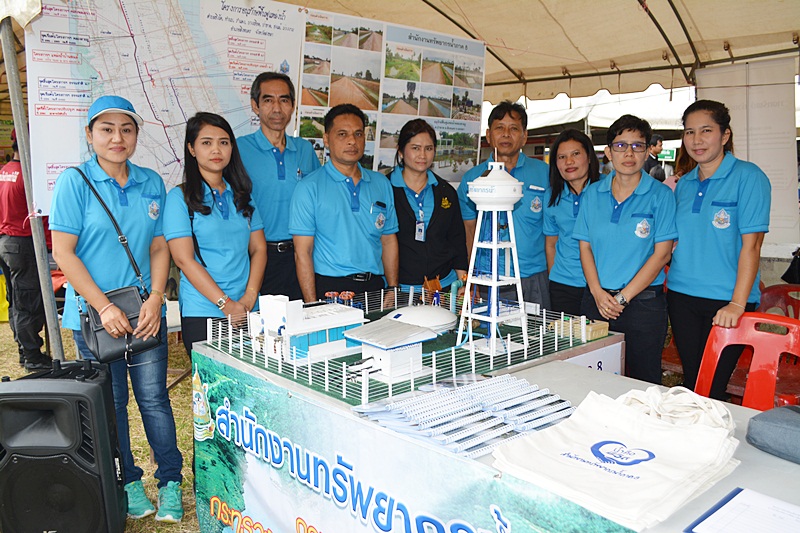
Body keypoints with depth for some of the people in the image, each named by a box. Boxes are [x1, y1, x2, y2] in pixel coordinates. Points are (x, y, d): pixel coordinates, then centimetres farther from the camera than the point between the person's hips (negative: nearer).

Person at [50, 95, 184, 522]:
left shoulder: (152, 183, 6)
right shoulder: (74, 182, -5)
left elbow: (159, 248, 7)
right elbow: (63, 252, -8)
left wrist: (155, 299, -7)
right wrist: (104, 307, -14)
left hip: (146, 312, 2)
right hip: (93, 313, -2)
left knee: (154, 398, 5)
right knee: (110, 403, 10)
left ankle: (170, 482, 20)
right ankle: (128, 481, 28)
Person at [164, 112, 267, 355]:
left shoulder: (242, 195, 12)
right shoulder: (180, 197, -3)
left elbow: (259, 249, 8)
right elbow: (184, 259, -10)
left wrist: (250, 297, -7)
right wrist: (226, 304, -16)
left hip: (249, 312, 4)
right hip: (201, 313, -4)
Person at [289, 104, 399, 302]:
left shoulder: (382, 184, 12)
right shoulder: (310, 187, -2)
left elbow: (389, 241, 14)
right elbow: (302, 252, -6)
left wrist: (393, 290, 6)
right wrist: (313, 307, -13)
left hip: (375, 286, 4)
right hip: (329, 288, -3)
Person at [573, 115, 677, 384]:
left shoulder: (661, 195, -2)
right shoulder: (592, 193, 8)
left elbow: (661, 253, -7)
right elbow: (585, 246, 7)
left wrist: (623, 297, -12)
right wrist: (598, 293, -7)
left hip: (643, 302, -3)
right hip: (596, 300, 3)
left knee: (644, 382, 5)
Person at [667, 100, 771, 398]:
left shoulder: (748, 177, -7)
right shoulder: (683, 184, 11)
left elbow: (751, 243, -13)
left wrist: (737, 303, -19)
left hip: (726, 300, -5)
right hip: (682, 296, 5)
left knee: (712, 388, -1)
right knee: (691, 382, 12)